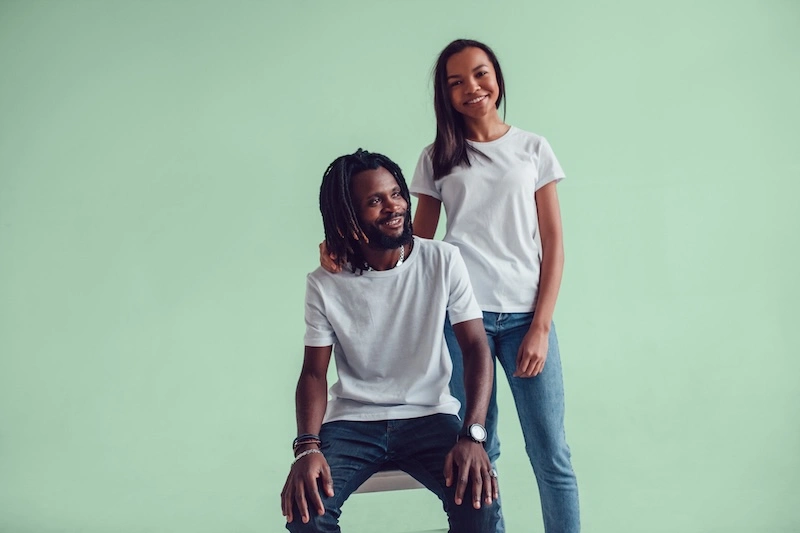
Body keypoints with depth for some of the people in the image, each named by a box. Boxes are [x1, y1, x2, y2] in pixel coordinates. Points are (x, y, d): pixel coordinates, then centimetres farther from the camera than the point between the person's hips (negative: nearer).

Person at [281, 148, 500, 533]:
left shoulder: (444, 262, -6)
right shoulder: (324, 285, -4)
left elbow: (475, 348, -8)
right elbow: (314, 373, -2)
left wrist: (472, 436, -23)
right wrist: (308, 446, -22)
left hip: (429, 416, 0)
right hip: (352, 421, 0)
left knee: (479, 502, -28)